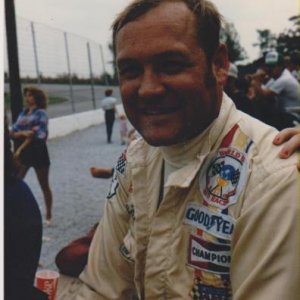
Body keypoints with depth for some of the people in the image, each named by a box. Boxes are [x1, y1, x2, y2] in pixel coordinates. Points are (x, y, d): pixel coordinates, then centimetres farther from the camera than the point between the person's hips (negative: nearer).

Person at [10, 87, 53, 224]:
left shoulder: (41, 113, -5)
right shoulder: (23, 113, 12)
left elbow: (35, 134, -14)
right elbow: (12, 133, 5)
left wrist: (20, 148, -13)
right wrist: (23, 133, -16)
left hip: (38, 152, -5)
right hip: (23, 153, 5)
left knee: (44, 185, 5)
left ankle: (48, 215, 18)